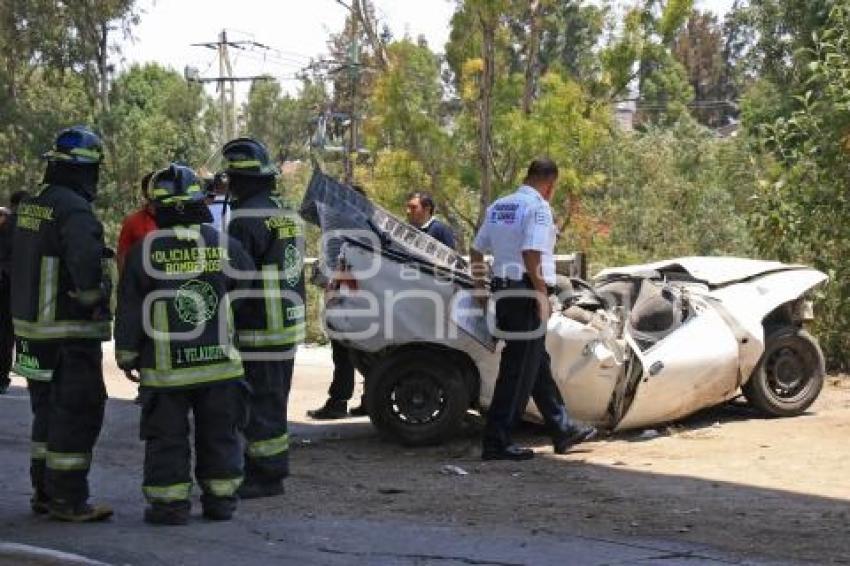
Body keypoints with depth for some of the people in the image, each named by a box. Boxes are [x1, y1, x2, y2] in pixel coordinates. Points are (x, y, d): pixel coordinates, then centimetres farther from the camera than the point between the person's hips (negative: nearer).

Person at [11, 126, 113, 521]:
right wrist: (95, 301, -16)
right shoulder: (74, 210, -18)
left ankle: (44, 490, 25)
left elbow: (16, 263, 19)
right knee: (78, 413, -2)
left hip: (31, 325, 9)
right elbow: (86, 262, -33)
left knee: (49, 409, 18)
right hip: (71, 332, -9)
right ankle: (68, 499, 1)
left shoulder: (31, 206, 10)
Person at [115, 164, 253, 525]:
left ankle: (169, 504, 8)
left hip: (166, 367, -2)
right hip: (220, 361, 3)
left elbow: (129, 310, -3)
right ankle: (220, 500, 19)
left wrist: (127, 356, 6)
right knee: (219, 434, 13)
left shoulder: (145, 251, -7)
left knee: (167, 437, 6)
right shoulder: (225, 246, 0)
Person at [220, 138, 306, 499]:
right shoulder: (288, 214, 14)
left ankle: (265, 476, 2)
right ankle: (273, 469, 25)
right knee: (273, 402, 17)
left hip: (258, 333, -10)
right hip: (290, 324, 10)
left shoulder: (246, 219, -17)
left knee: (260, 405, -3)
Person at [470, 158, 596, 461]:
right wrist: (542, 295, -19)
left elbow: (476, 250, 18)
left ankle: (563, 429, 27)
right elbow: (531, 254, -21)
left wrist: (480, 285, 25)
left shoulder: (498, 206, 15)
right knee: (519, 369, -4)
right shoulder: (537, 207, -11)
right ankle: (496, 441, -3)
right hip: (527, 293, -9)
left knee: (539, 364, 17)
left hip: (503, 292, 9)